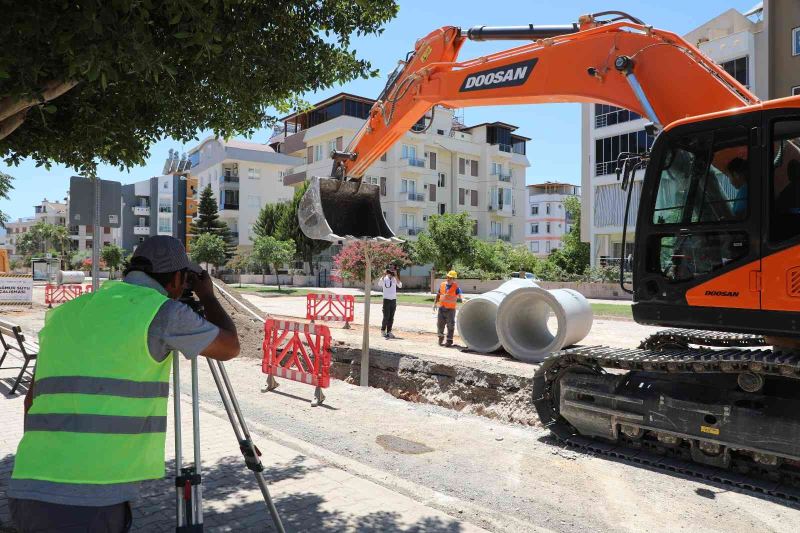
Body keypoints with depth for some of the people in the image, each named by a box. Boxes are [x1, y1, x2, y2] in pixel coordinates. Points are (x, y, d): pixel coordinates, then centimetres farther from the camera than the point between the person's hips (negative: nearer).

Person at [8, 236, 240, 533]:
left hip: (28, 492, 7)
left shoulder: (65, 313, 15)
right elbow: (229, 348, 9)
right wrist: (207, 296, 25)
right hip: (93, 501, -7)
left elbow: (33, 400, 23)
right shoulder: (162, 310, -5)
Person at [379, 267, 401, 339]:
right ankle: (383, 330, 8)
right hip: (386, 299, -4)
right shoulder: (384, 279, -2)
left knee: (391, 317, 6)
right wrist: (383, 276, -34)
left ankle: (389, 331, 13)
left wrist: (396, 277, -16)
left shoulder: (394, 279, 7)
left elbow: (400, 286, -9)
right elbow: (380, 284, -24)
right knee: (386, 316, -7)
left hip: (393, 300, 4)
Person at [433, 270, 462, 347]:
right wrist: (435, 303, 9)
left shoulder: (456, 287, -8)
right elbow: (438, 295, 16)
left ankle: (449, 340, 16)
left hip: (450, 309, -4)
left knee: (450, 326, 4)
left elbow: (459, 299, -10)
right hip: (441, 308, 4)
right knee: (440, 324, 10)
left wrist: (457, 299, -31)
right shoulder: (442, 285, 5)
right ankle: (441, 337, 33)